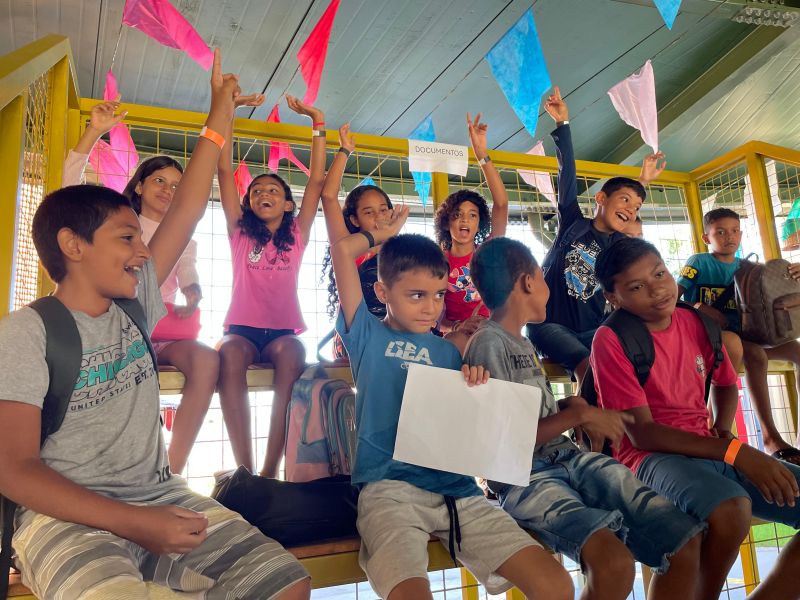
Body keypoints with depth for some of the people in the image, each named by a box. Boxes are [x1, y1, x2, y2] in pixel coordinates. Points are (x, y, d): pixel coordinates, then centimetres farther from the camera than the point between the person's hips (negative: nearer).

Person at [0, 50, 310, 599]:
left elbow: (188, 211, 8)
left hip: (160, 496, 5)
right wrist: (134, 522, -22)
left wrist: (221, 114, 10)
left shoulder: (135, 304, 8)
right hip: (69, 514, -4)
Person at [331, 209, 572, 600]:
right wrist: (382, 233, 19)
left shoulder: (447, 352, 19)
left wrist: (476, 387, 0)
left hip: (455, 488, 4)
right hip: (389, 488, -4)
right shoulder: (368, 336, 8)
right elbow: (342, 250, 0)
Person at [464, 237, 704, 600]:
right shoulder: (489, 343, -9)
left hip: (568, 459, 8)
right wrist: (578, 414, -9)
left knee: (686, 540, -7)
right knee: (614, 561, -32)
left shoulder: (524, 343, 21)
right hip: (524, 478, -8)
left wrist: (572, 406, 4)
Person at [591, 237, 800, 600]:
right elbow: (642, 434, -15)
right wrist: (734, 452, -23)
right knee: (732, 509, -35)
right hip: (652, 458, -7)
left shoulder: (697, 323, 7)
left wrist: (723, 433, 3)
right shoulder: (611, 340, -12)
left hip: (711, 453, 7)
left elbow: (726, 385, 24)